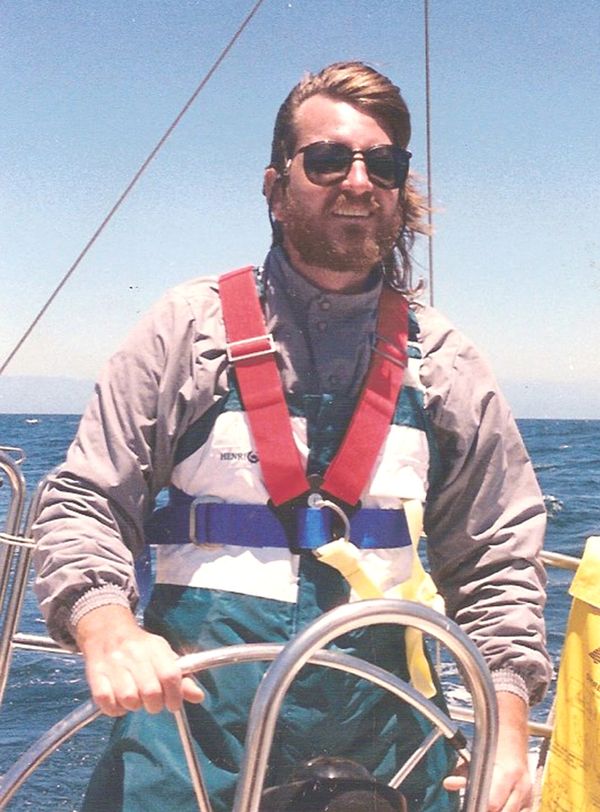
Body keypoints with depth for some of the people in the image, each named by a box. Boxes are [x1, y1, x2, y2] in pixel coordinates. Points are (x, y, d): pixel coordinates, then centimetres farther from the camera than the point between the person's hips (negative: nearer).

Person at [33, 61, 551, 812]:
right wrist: (108, 629, -22)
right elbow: (83, 505, -3)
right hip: (191, 696, -2)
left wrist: (508, 727, -2)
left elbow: (498, 560, 9)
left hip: (378, 718, 2)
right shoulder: (189, 327, -2)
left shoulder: (444, 362, 4)